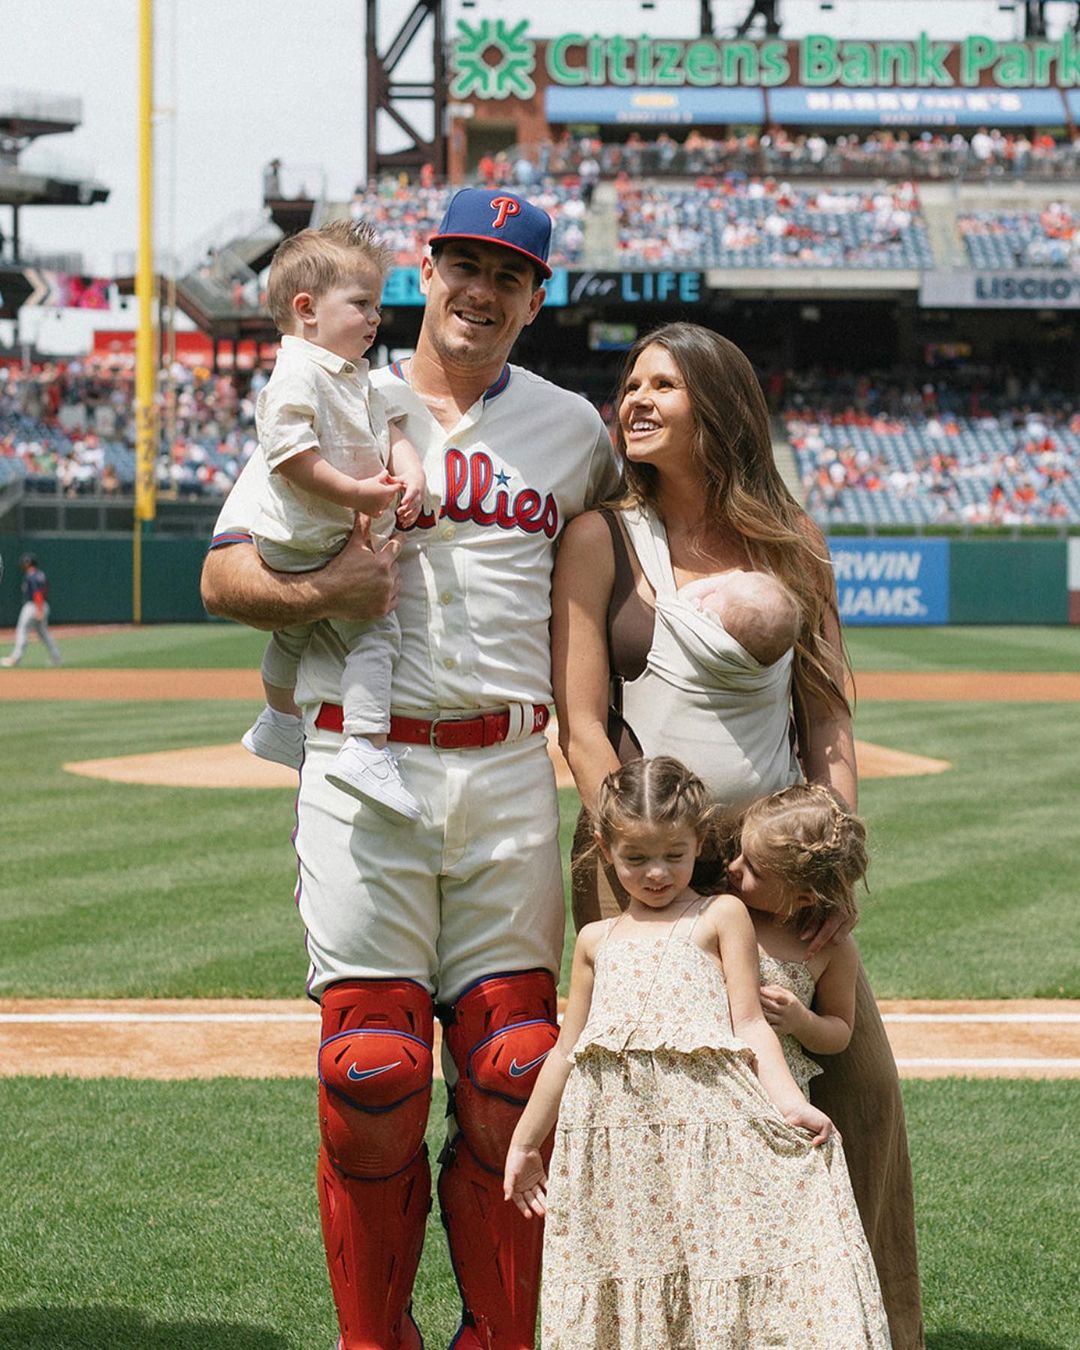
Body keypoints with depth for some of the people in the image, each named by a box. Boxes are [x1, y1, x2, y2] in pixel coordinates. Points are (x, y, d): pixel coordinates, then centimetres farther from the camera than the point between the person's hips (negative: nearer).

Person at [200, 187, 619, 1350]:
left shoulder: (573, 429, 15)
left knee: (514, 1073, -1)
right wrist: (322, 592, -15)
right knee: (371, 1071, -6)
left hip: (510, 771, 2)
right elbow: (224, 575, 5)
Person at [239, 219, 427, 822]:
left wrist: (410, 471, -7)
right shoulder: (298, 373, -20)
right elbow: (289, 451, -29)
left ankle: (280, 722, 48)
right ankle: (368, 750, -24)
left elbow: (386, 431, 14)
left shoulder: (355, 376, 12)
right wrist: (354, 493, -29)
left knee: (294, 629, 29)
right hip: (311, 542, -11)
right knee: (376, 630, -18)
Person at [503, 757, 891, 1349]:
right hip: (617, 1133, 4)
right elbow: (567, 1050, 25)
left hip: (706, 1119, -3)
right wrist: (525, 1142, 27)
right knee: (630, 1270, 0)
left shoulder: (721, 916, 8)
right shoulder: (597, 940, 19)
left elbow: (750, 1023, 2)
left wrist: (789, 1102, -13)